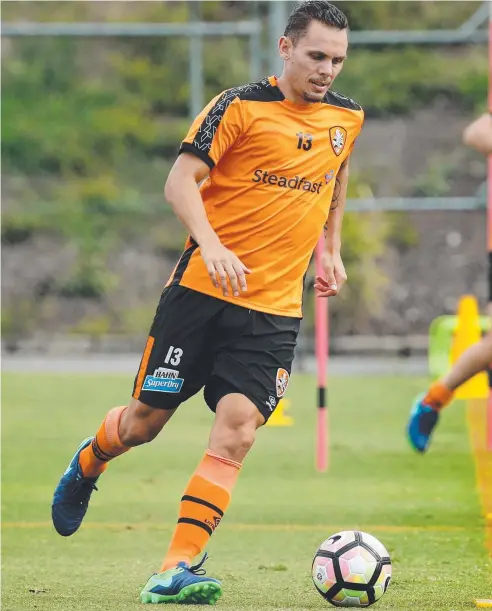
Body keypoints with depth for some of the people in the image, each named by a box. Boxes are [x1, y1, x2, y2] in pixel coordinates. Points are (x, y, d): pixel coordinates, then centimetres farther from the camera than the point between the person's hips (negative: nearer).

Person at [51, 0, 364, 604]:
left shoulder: (346, 118, 9)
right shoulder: (240, 106, -8)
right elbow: (181, 181, -13)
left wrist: (331, 249, 25)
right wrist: (212, 246, -27)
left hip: (275, 309, 3)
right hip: (203, 288, -3)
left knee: (237, 428, -14)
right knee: (145, 420, 5)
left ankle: (176, 570, -14)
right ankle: (86, 466, 40)